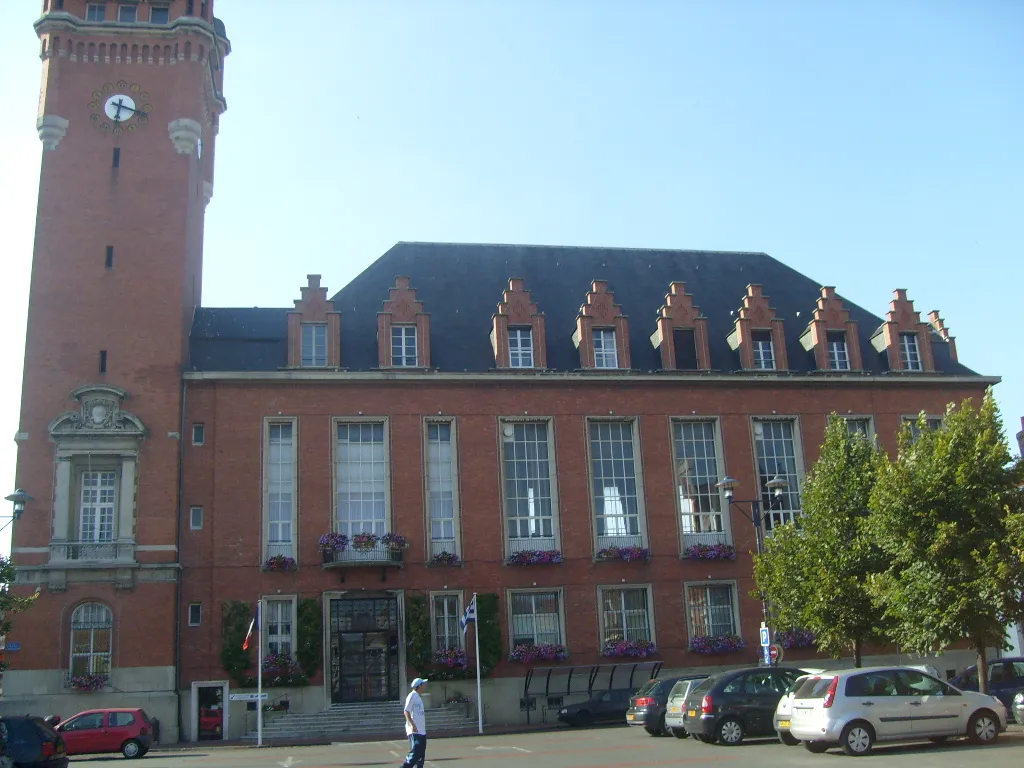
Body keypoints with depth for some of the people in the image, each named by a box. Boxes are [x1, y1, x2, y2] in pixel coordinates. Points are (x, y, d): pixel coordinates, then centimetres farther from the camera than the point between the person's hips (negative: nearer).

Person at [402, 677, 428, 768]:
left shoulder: (418, 697, 17)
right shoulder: (412, 696, -12)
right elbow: (406, 711, -19)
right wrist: (412, 725, -26)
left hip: (421, 731, 10)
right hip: (414, 731, -10)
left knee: (421, 754, 9)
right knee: (415, 752, -14)